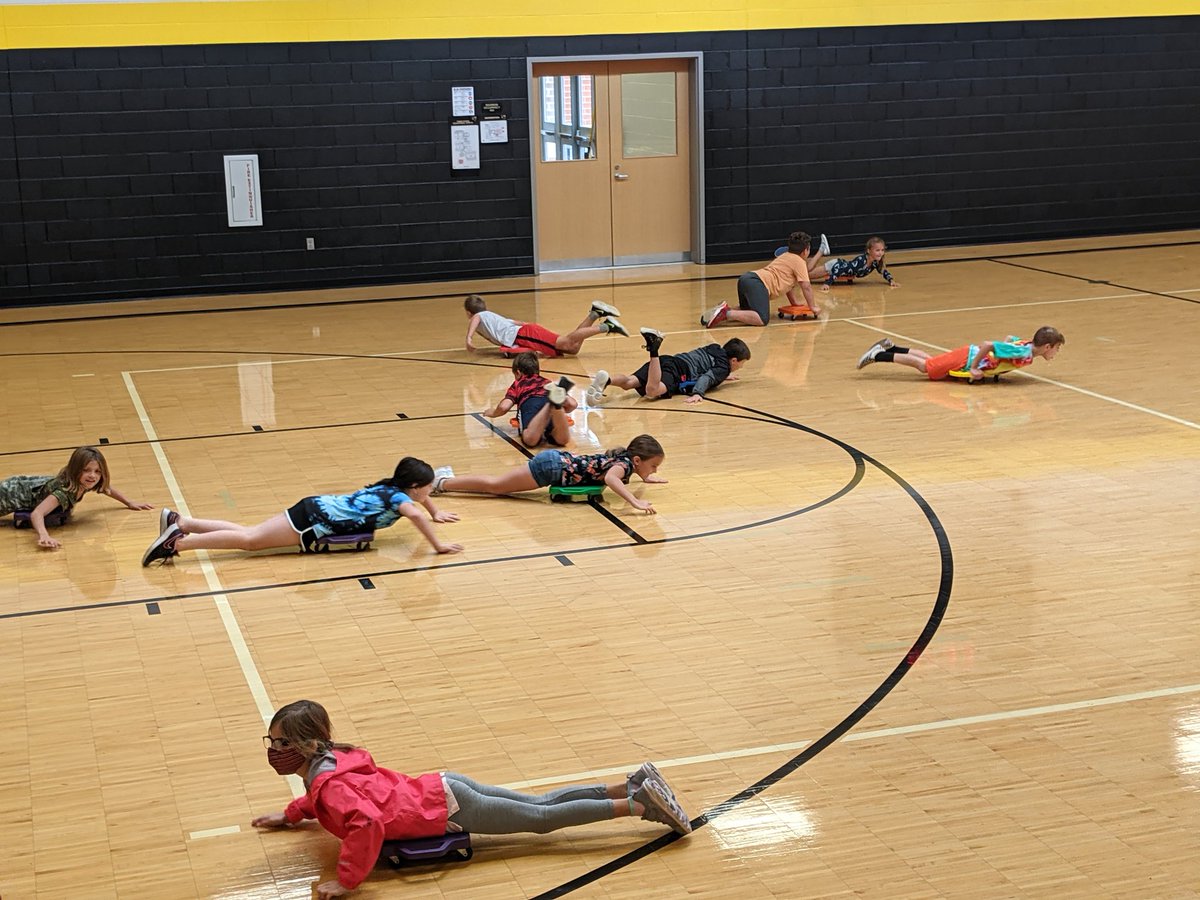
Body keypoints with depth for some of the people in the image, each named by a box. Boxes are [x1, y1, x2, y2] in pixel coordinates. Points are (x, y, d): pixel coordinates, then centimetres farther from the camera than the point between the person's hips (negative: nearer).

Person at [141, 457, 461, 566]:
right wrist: (438, 545, -27)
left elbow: (418, 497, 39)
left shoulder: (391, 487, 14)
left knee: (248, 534, 7)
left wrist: (436, 513, 38)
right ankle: (178, 541, -20)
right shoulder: (396, 496, -11)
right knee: (250, 540, -13)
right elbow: (414, 513, -34)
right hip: (314, 519, -8)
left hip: (319, 509, 8)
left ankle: (179, 522, 4)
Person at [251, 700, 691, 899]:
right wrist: (290, 815, 26)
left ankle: (638, 804, 4)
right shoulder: (330, 760, 4)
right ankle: (633, 786, 18)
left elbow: (368, 824, -42)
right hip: (441, 789, 9)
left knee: (544, 818, 1)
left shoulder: (329, 786, -24)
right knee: (542, 805, 16)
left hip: (448, 808, -9)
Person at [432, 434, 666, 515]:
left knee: (496, 485, 17)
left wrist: (645, 478, 25)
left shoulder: (623, 457, 8)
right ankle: (442, 483, 5)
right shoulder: (625, 464, -19)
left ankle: (446, 477, 23)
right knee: (495, 486, 0)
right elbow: (610, 478, -42)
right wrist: (635, 502, -47)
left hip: (558, 459, 8)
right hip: (552, 467, -8)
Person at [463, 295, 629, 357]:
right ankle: (594, 314, -13)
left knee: (567, 343, -21)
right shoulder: (494, 317, 37)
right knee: (572, 348, -5)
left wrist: (469, 338, -23)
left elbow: (476, 319, -11)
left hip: (524, 335, -8)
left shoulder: (478, 316, 14)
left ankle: (606, 326, -32)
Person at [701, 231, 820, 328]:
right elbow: (806, 287, 0)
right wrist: (812, 307, 7)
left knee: (749, 314, 25)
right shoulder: (800, 262, 6)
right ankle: (726, 314, -31)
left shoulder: (785, 256, 33)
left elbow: (788, 283, 39)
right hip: (757, 284, -10)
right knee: (762, 319, -23)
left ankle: (722, 310, 0)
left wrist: (794, 303, 38)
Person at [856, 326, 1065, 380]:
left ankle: (889, 347, 27)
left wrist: (1000, 361, 20)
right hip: (966, 358, -8)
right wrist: (973, 368, -29)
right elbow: (987, 344, -36)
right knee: (925, 366, 0)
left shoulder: (1026, 344, 0)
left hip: (970, 355, 8)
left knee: (930, 361, 22)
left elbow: (1008, 339, 22)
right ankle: (878, 355, 2)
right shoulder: (1023, 352, -29)